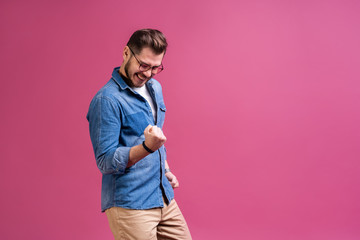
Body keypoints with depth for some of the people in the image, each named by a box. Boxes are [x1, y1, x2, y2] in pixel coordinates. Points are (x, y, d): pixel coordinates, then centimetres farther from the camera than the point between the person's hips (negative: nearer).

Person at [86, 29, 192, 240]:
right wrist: (147, 147, -31)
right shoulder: (106, 100, -16)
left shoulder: (155, 88, 11)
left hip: (165, 199, 8)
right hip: (129, 206, -7)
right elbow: (106, 162, -18)